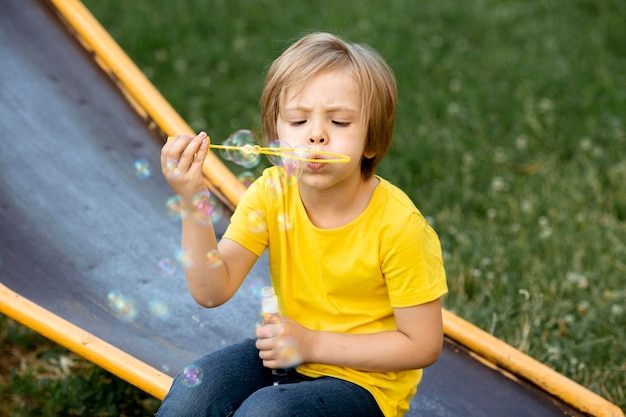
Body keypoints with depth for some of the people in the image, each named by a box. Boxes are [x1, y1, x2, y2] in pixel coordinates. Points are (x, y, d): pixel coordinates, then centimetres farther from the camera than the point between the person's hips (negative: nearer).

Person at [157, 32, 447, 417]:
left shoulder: (397, 225, -23)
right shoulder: (271, 193, -11)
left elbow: (423, 345, -17)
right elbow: (212, 292, -18)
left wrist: (313, 343, -20)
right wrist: (194, 203, -32)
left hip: (365, 378, -4)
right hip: (288, 355, 4)